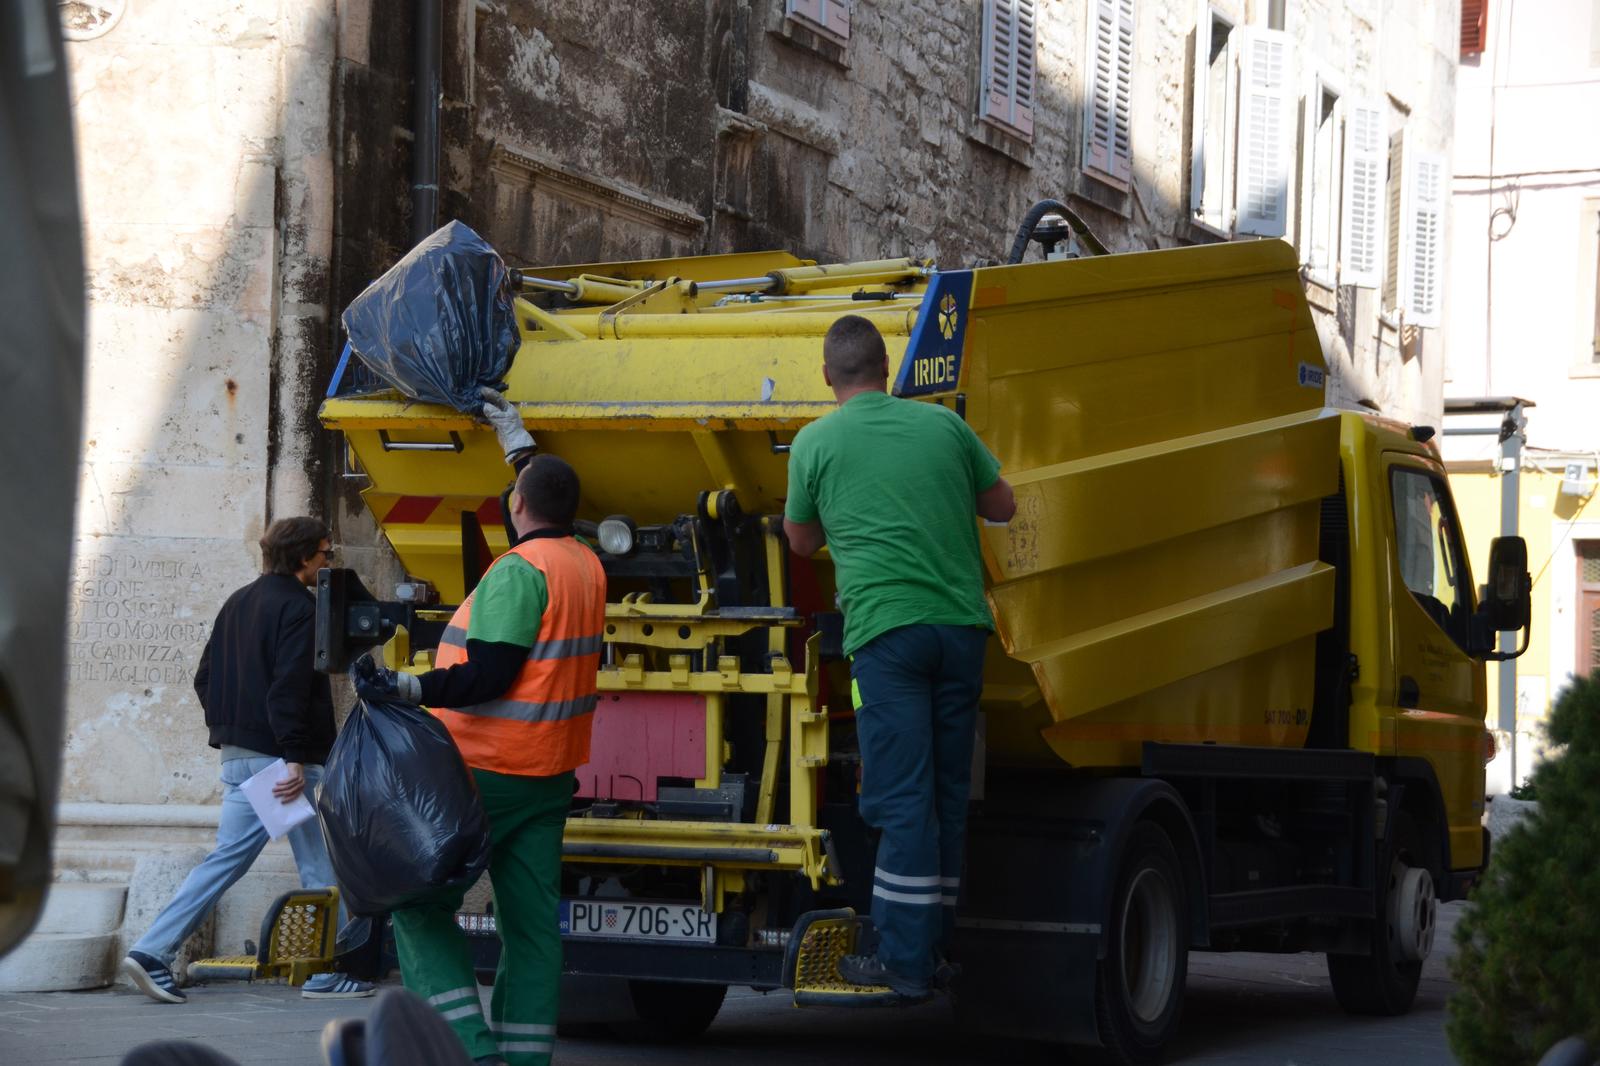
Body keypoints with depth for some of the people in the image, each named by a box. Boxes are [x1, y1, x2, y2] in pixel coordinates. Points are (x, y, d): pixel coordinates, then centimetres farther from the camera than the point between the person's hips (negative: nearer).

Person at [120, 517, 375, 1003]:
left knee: (227, 858, 8)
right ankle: (329, 974, 7)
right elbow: (289, 687, -21)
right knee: (322, 870, 3)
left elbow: (204, 679, 18)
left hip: (238, 757, 8)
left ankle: (152, 953, -2)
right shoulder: (296, 606, -11)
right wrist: (295, 758, -23)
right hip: (280, 755, -8)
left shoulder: (238, 603, 16)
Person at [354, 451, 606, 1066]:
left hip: (487, 772, -8)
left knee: (421, 906, 0)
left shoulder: (518, 570, -16)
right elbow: (549, 507, 33)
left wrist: (404, 688, -29)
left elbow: (488, 677, -23)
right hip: (551, 777, 8)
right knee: (533, 923, 7)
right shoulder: (586, 566, 10)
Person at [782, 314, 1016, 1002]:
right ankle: (938, 944, 16)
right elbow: (1003, 506, 21)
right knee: (948, 793, 11)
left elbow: (801, 541, 16)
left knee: (901, 799, -5)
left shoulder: (815, 442, 3)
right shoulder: (943, 425, 11)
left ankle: (904, 962, -5)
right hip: (961, 624, 4)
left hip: (885, 628, -3)